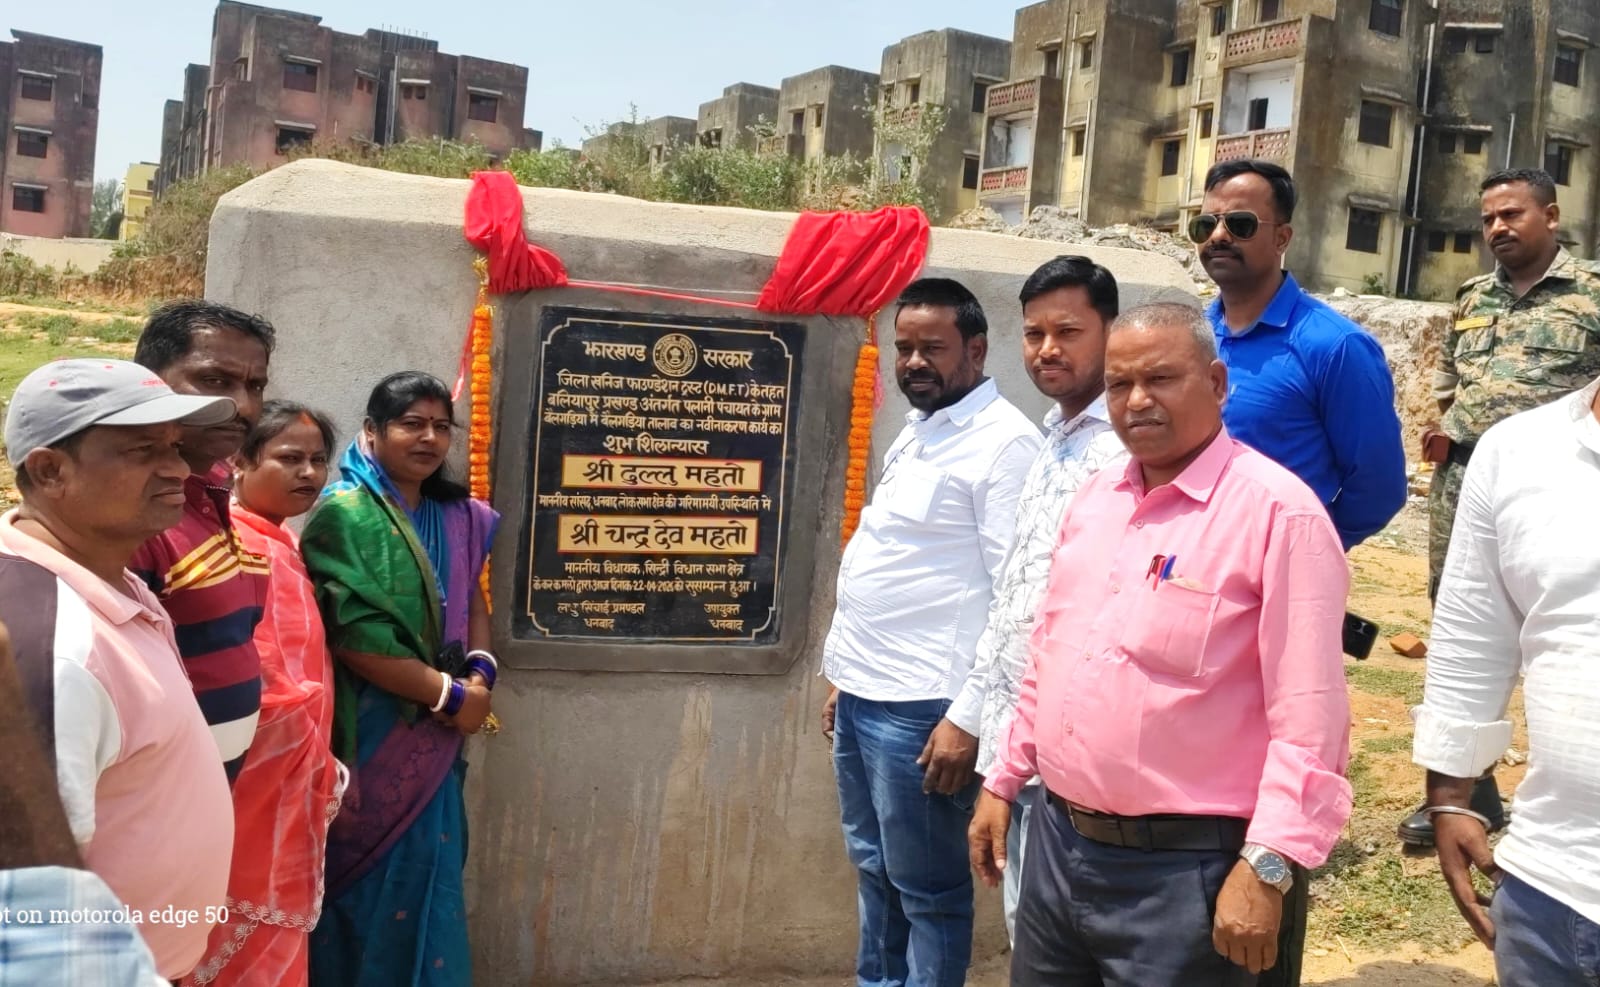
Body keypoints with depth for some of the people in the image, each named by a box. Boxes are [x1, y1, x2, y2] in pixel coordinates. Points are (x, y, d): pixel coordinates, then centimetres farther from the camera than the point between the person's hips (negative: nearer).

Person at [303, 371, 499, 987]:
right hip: (369, 735, -7)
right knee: (369, 878, 3)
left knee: (425, 876, 14)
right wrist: (451, 696, -15)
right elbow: (354, 636, -20)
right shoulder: (345, 513, -14)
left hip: (431, 740, 7)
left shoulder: (456, 516, 8)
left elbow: (473, 602, 15)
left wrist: (481, 672, -5)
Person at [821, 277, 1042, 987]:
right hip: (863, 695, 9)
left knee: (927, 890, 5)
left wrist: (971, 718, -20)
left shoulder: (1003, 442, -13)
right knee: (874, 869, 20)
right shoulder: (915, 433, 15)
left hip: (920, 707, -9)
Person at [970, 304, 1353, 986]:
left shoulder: (1278, 510, -13)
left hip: (1181, 869, -6)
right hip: (1055, 842, 7)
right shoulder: (1093, 499, 9)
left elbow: (1308, 716, -17)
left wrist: (1267, 868, -21)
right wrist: (1004, 782, 18)